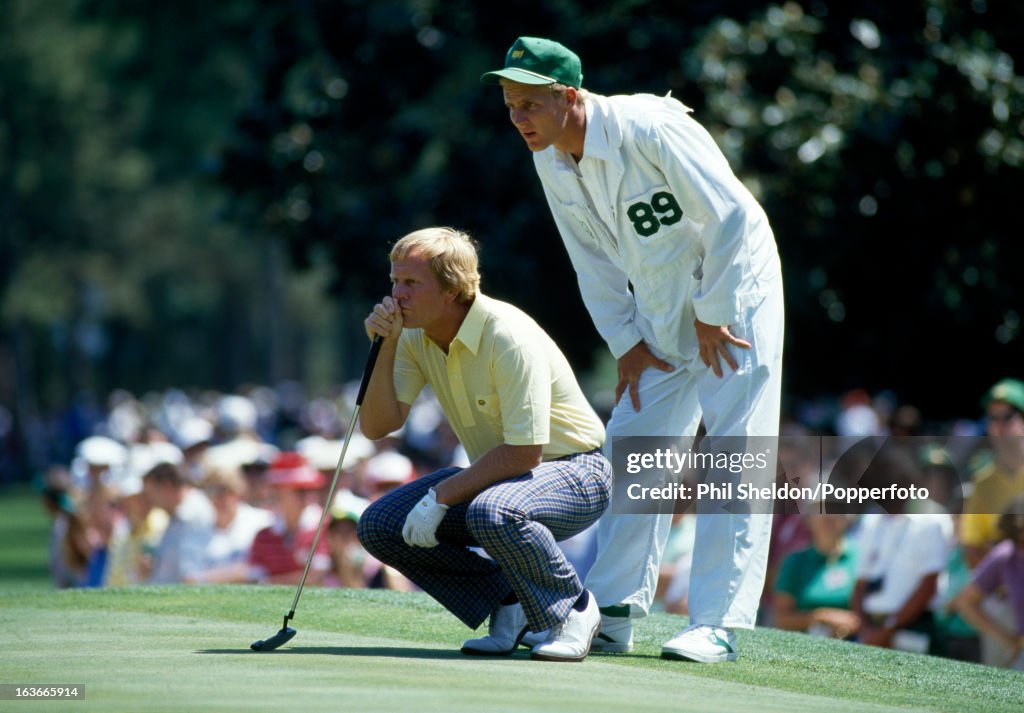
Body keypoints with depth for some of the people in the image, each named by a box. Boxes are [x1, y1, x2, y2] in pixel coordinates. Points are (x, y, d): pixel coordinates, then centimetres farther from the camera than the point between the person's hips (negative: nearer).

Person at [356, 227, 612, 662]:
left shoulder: (509, 337, -26)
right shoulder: (415, 338, -3)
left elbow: (525, 452, -29)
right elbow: (377, 427, -7)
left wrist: (441, 496, -26)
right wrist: (386, 348, -18)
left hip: (573, 472, -8)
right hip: (494, 475, 8)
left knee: (493, 513, -40)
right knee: (379, 526, -8)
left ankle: (574, 610, -13)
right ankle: (507, 605, 2)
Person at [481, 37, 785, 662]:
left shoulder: (650, 129, -25)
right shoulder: (552, 163, -2)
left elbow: (733, 217, -23)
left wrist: (711, 316, -17)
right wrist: (626, 343, 2)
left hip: (732, 292, -8)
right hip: (659, 316, 8)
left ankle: (717, 626, -12)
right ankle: (611, 617, 12)